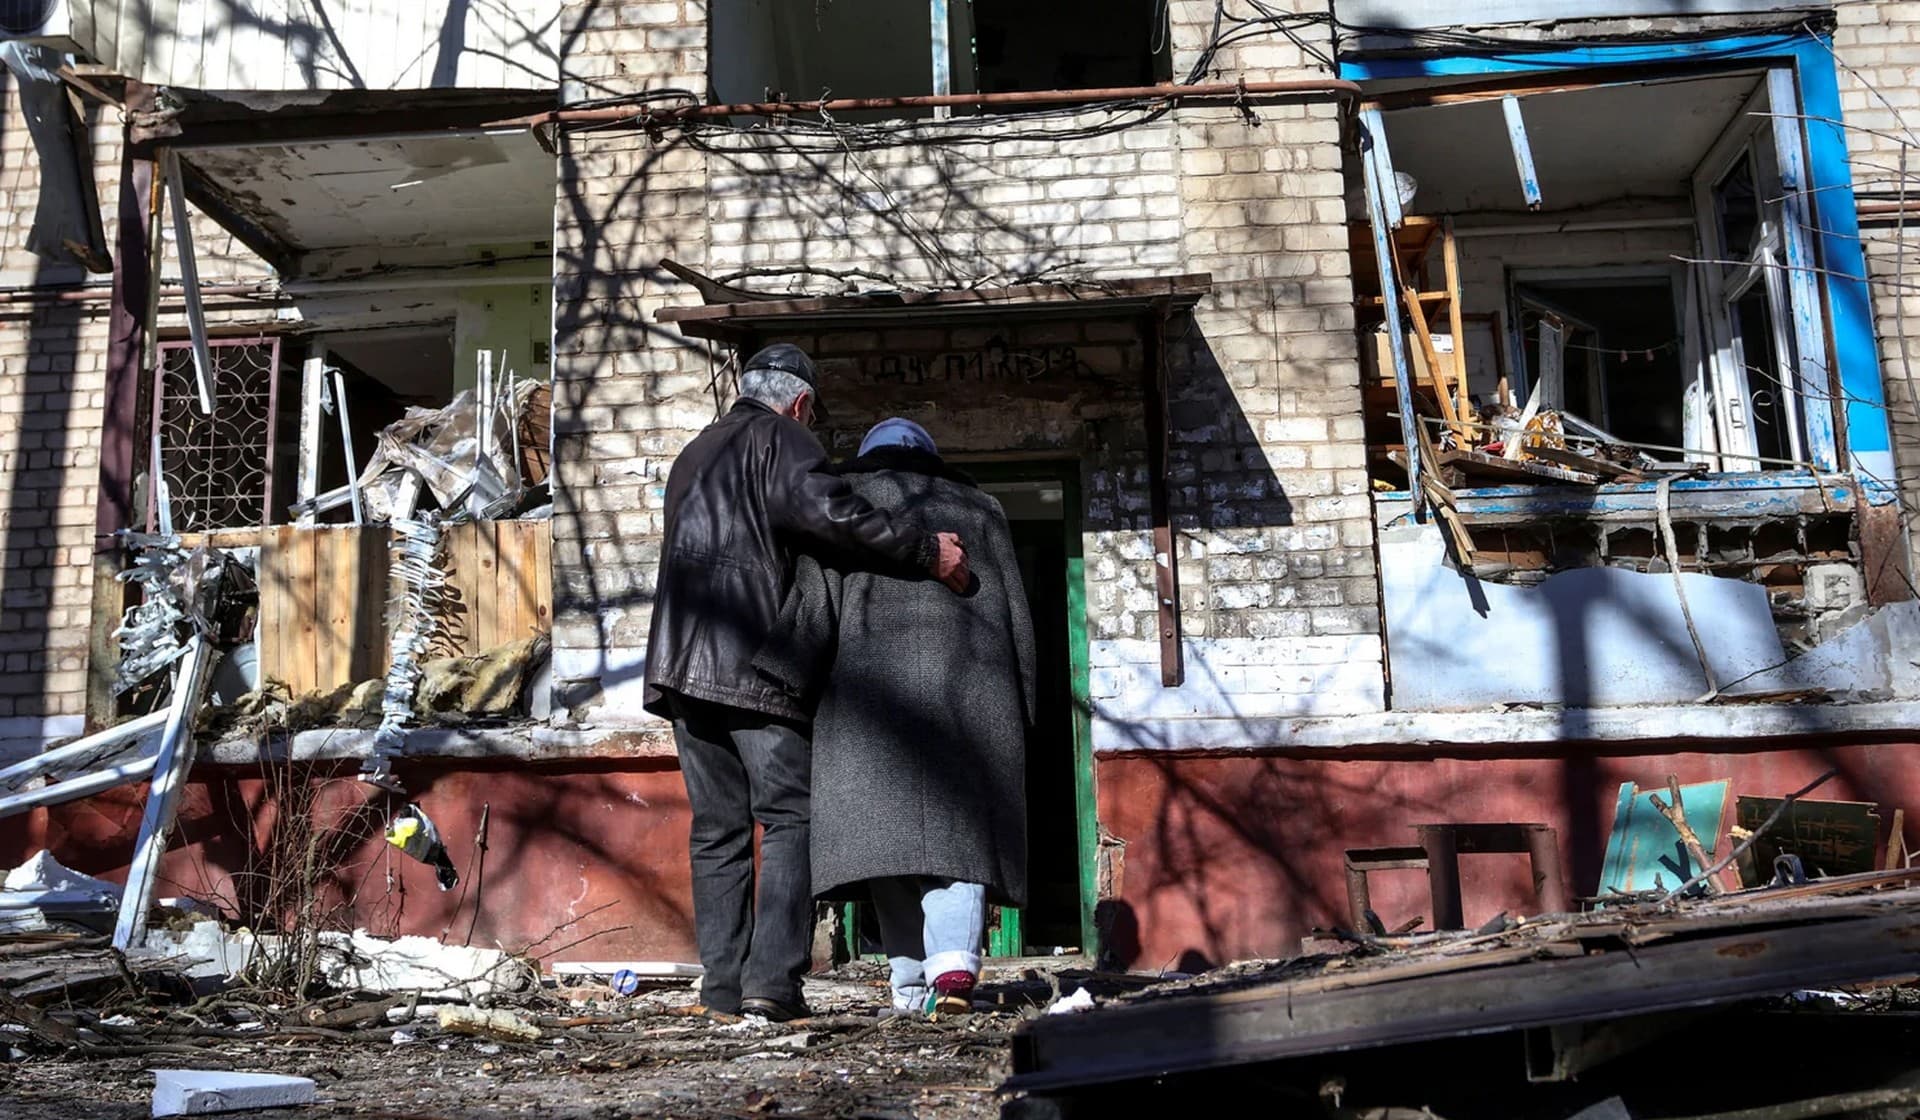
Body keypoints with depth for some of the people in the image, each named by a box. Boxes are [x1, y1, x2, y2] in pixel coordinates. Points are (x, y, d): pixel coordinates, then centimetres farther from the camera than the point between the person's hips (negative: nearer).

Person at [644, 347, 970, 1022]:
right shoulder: (779, 437, 1)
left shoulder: (694, 453, 28)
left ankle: (723, 984, 7)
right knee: (789, 817, -4)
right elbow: (826, 511, -17)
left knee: (717, 827, 9)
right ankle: (773, 980, -12)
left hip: (680, 662, 7)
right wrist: (926, 549, -12)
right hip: (752, 660, -7)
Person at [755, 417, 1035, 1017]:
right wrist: (1018, 712, 19)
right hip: (972, 690, 2)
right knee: (957, 826, -2)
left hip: (874, 686, -2)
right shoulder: (978, 508, 25)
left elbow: (816, 603, 3)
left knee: (885, 826, -1)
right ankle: (954, 964, -20)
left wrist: (784, 685, 0)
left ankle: (912, 982, -3)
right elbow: (1016, 614, 18)